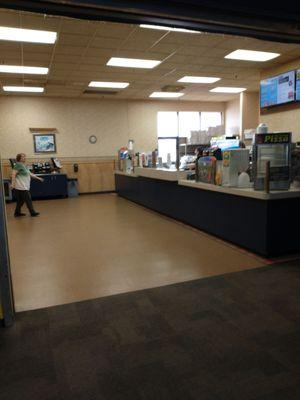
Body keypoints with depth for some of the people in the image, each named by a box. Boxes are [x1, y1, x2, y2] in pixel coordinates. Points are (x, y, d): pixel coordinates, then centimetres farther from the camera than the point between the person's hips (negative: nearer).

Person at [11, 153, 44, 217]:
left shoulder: (24, 166, 17)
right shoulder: (18, 165, -11)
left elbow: (30, 174, 23)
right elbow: (13, 174, -18)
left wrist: (38, 178, 23)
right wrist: (13, 183, -25)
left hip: (24, 186, 9)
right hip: (21, 187, -9)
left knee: (21, 200, 14)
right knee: (28, 199, -4)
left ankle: (17, 213, 21)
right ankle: (32, 213, 2)